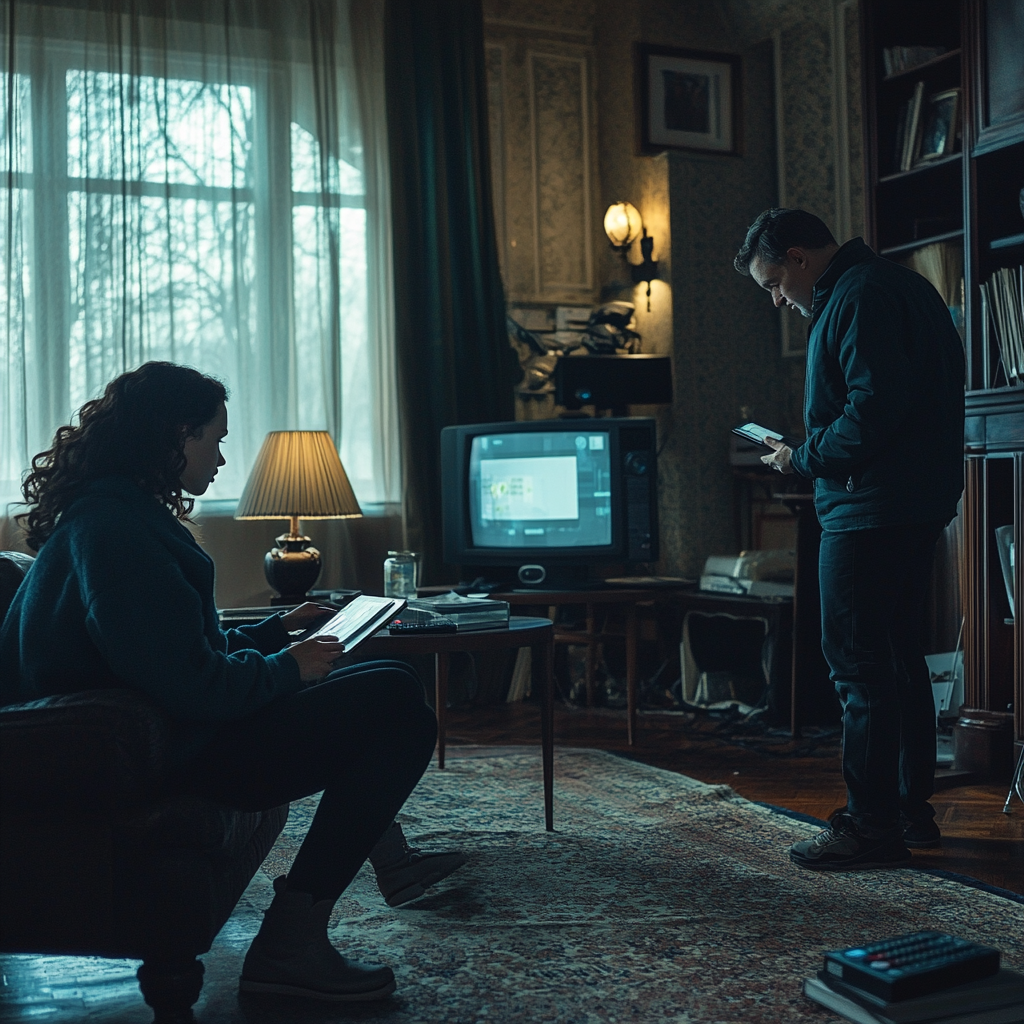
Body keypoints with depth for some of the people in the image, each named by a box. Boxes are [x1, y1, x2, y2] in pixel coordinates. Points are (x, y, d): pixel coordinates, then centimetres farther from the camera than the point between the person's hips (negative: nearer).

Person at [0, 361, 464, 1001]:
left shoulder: (115, 511, 12)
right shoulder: (115, 529, -23)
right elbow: (191, 684, -28)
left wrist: (276, 631, 16)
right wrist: (286, 667, -12)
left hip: (167, 726, 11)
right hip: (165, 756, -11)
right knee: (398, 702, -17)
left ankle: (393, 862, 33)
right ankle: (290, 946, -15)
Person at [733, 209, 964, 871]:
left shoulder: (859, 297, -13)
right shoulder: (899, 285, 20)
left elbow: (876, 409, -24)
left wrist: (804, 459, -11)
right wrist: (812, 453, 14)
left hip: (869, 512, -11)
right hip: (916, 507, 11)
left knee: (860, 666, -6)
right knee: (900, 660, 15)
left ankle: (872, 824, 0)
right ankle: (912, 810, 23)